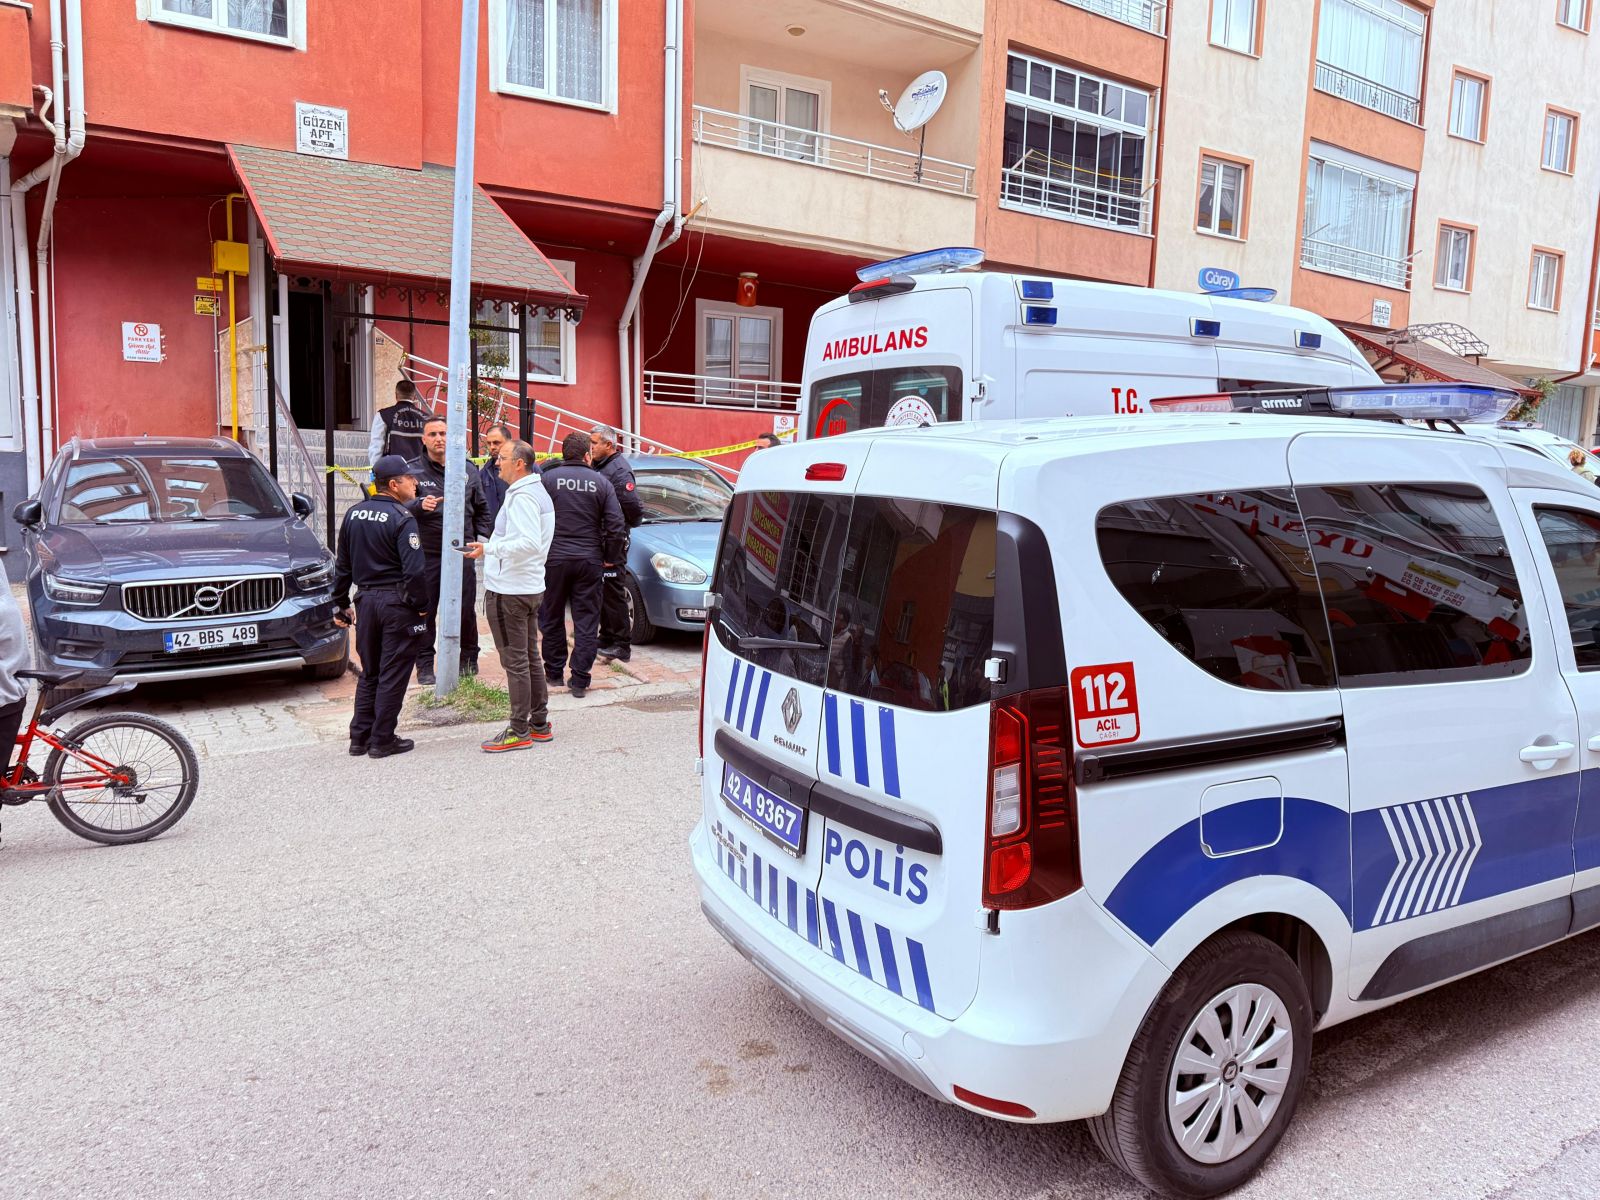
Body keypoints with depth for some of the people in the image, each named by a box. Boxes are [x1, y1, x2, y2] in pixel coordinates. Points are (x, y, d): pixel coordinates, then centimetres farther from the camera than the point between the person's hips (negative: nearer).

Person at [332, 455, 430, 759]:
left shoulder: (354, 514, 8)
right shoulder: (402, 519, -14)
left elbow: (343, 565, 14)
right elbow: (415, 570, -20)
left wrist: (340, 604, 20)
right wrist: (422, 607, -9)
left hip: (366, 600, 7)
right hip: (397, 603, -7)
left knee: (369, 673, 17)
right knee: (392, 675, 3)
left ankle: (359, 737, 20)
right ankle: (382, 740, 8)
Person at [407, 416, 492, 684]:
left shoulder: (468, 470, 10)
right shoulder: (413, 470, 2)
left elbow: (481, 510, 18)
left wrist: (481, 537, 7)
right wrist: (420, 505, -28)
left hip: (462, 552, 2)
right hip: (427, 553, -2)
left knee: (466, 608, 6)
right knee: (425, 611, 4)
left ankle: (469, 657, 24)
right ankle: (425, 664, 14)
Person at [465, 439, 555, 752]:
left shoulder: (522, 497, -18)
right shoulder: (537, 492, 15)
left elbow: (529, 543, -30)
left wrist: (490, 548, -24)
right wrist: (494, 547, 15)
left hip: (509, 590, -11)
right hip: (530, 586, 11)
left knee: (515, 661, -4)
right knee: (530, 658, 16)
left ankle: (519, 731, 2)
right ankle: (540, 724, 24)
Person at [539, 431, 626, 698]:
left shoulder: (548, 479, -2)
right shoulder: (602, 482, 1)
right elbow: (616, 526, -2)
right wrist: (611, 557, 11)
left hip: (554, 558, 0)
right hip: (589, 560, 0)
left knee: (552, 618, 14)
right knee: (586, 622, 5)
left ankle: (554, 673, 22)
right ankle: (579, 680, 4)